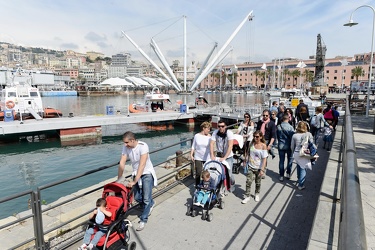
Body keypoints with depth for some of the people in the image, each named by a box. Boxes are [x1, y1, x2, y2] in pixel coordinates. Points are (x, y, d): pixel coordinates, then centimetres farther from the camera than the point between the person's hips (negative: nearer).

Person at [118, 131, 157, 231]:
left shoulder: (143, 146, -29)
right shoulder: (125, 147, -13)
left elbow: (142, 165, -32)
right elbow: (122, 163, -12)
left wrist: (134, 181, -33)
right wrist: (119, 179, -10)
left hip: (147, 173, -5)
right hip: (136, 173, 5)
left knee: (146, 198, -6)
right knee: (137, 197, 10)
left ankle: (143, 220, 14)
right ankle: (150, 204, 39)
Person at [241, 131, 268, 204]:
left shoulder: (263, 146, -13)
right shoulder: (251, 144, -2)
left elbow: (264, 159, -14)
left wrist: (262, 169, -18)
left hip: (259, 168, -2)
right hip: (250, 167, 2)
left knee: (258, 183, 15)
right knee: (248, 181, -5)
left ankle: (257, 194, 38)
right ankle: (247, 196, 7)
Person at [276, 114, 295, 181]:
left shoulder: (278, 127, -5)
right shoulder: (290, 127, -15)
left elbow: (277, 136, 3)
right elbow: (292, 137, -12)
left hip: (281, 146, 2)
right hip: (289, 146, -2)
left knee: (281, 161, 9)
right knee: (290, 159, 16)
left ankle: (281, 175, 14)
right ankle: (288, 174, 20)